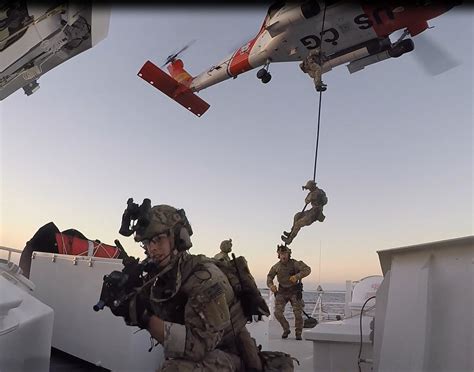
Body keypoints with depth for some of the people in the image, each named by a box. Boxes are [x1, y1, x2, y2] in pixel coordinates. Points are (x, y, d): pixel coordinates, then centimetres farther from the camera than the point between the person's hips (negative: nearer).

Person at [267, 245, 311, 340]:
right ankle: (286, 329, 17)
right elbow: (270, 276, 7)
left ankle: (298, 333, 16)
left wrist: (297, 276, -43)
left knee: (298, 313, -8)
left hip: (294, 291, -2)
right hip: (282, 292, 2)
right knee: (278, 313, -9)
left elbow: (307, 269, -28)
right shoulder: (276, 266, -5)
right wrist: (271, 285, -14)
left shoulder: (295, 263, -16)